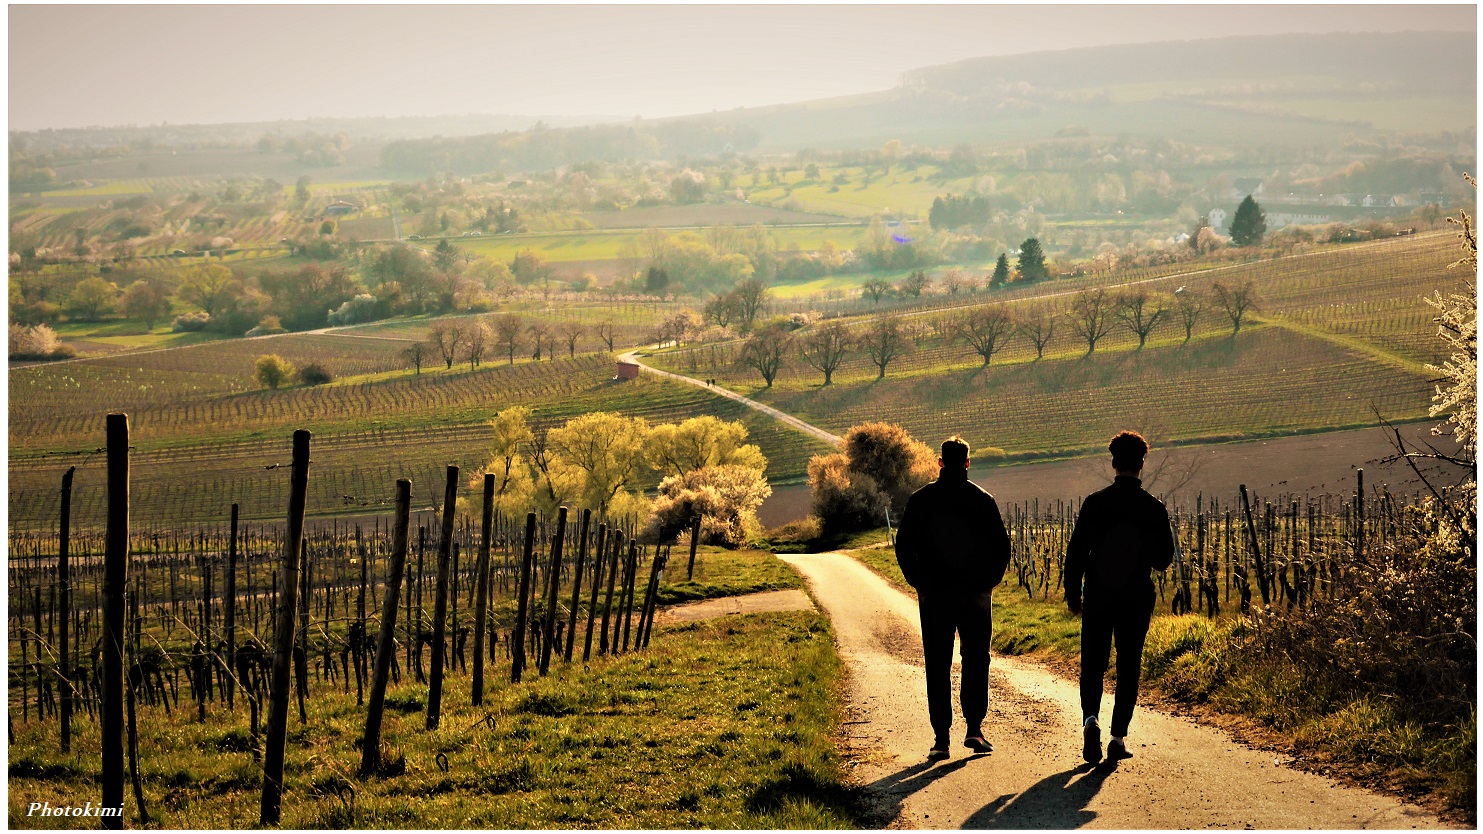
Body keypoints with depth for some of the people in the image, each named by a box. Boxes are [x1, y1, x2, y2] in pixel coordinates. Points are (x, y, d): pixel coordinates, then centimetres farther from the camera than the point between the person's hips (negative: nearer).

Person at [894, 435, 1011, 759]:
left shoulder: (920, 500, 0)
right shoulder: (983, 500, 0)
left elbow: (903, 546, -1)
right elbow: (1001, 546, -1)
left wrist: (919, 583, 5)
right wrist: (989, 582, 7)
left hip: (933, 596, 0)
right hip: (975, 594, 0)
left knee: (937, 667, 4)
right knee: (976, 661, 9)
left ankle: (941, 738, 2)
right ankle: (974, 729, 0)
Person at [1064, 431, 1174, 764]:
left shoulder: (1095, 503, -5)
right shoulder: (1154, 509, -4)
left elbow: (1076, 551, -4)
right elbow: (1164, 558, 1)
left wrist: (1073, 594, 5)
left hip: (1098, 597, 0)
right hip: (1137, 598, 0)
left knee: (1093, 664, 8)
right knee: (1128, 668, 8)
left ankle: (1090, 718, -17)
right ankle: (1119, 737, 5)